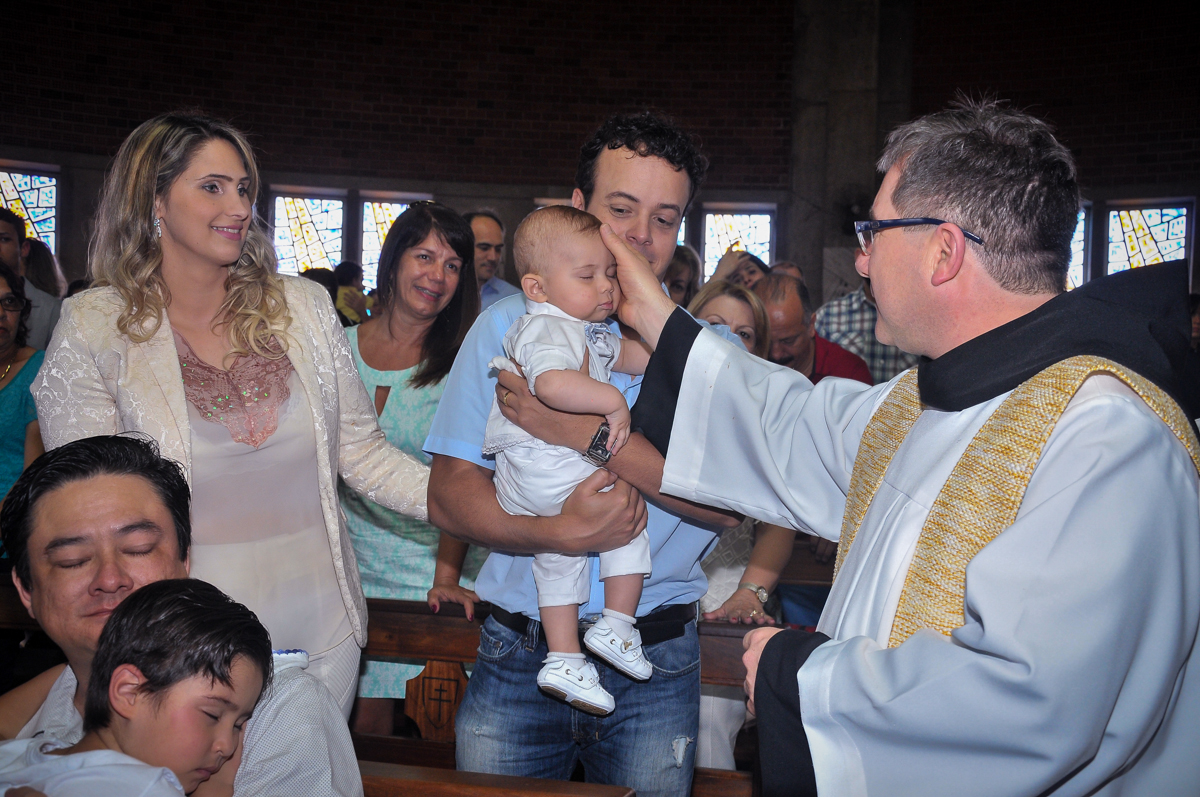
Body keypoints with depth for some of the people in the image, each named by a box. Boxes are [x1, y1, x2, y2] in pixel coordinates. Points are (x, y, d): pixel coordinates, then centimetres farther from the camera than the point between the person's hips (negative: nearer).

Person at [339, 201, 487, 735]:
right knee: (364, 721, 1)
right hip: (352, 557, 3)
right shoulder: (340, 346, 4)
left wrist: (446, 576, -18)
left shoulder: (461, 360, -6)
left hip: (433, 557, -2)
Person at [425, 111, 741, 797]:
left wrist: (594, 435, -20)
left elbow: (727, 504, -11)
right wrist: (565, 533, -21)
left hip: (657, 666, 0)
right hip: (519, 656, 1)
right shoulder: (508, 327, 3)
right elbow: (449, 496, -4)